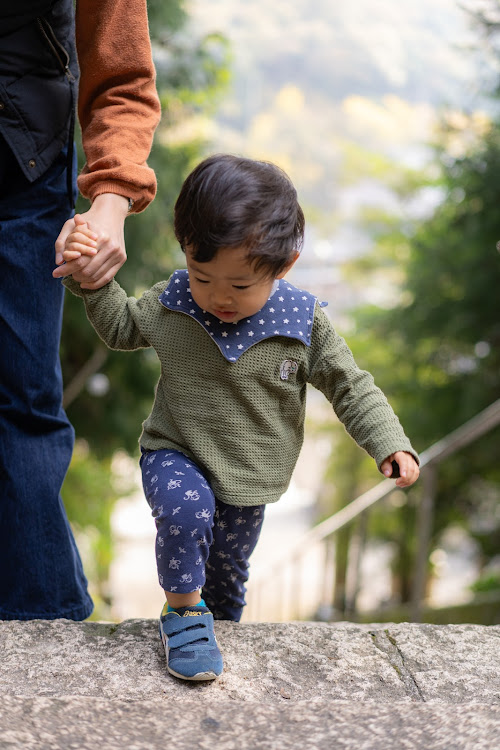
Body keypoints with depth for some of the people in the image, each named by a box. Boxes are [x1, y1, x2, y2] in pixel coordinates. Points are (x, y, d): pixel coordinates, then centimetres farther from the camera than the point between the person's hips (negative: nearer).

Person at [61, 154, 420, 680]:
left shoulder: (304, 323, -16)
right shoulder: (171, 303, -12)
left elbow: (349, 385, -5)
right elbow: (120, 327, 7)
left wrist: (390, 443, -15)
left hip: (248, 479, 1)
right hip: (175, 454, -1)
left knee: (228, 570, 17)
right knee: (187, 510, -33)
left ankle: (218, 629, 47)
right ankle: (183, 607, -9)